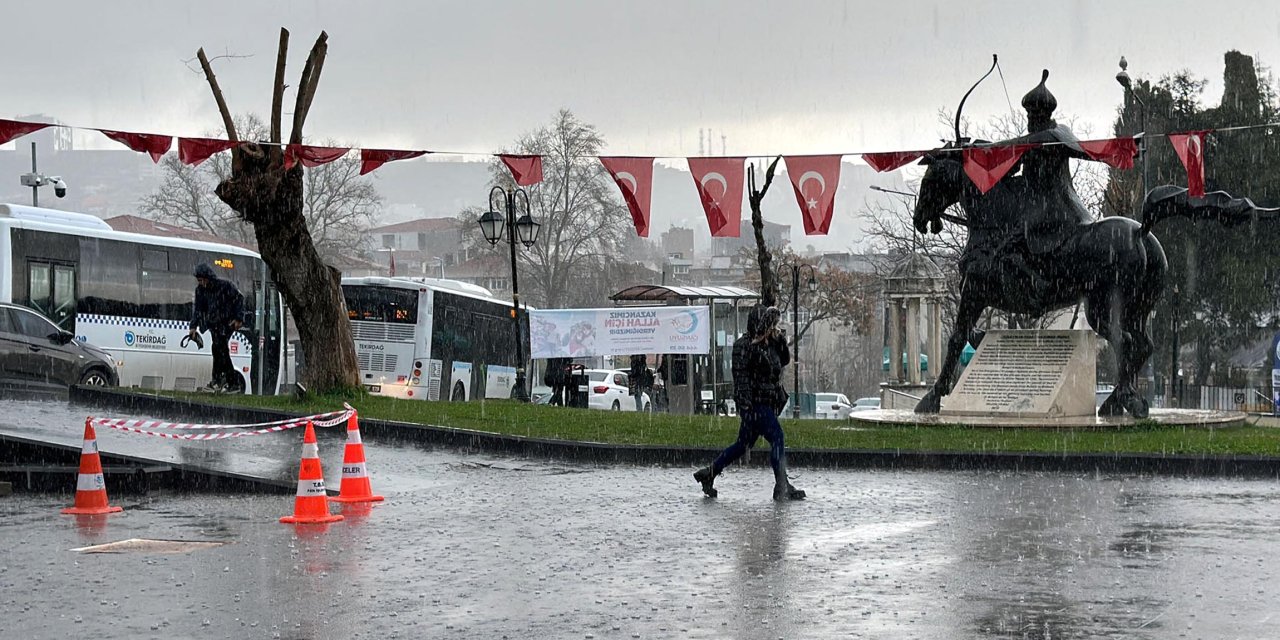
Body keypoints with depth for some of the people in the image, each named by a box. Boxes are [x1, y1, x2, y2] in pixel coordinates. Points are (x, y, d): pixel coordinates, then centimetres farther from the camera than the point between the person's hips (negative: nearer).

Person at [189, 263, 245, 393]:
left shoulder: (225, 285, -12)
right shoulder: (200, 290, 4)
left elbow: (239, 299, -4)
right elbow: (197, 308, 11)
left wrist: (238, 318, -10)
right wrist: (193, 326, 4)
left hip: (228, 322, -6)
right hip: (214, 323, 6)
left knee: (218, 347, -19)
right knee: (222, 350, -1)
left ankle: (217, 380, -16)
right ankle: (234, 383, 6)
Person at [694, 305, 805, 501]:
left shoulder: (769, 343, 14)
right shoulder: (744, 345, -11)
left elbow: (784, 361, 24)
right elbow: (740, 376, -16)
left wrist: (780, 340, 8)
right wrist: (743, 407, -21)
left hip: (768, 403, 9)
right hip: (754, 402, -9)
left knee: (744, 444, 13)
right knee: (776, 437, -13)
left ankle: (709, 473, 23)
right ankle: (782, 487, -10)